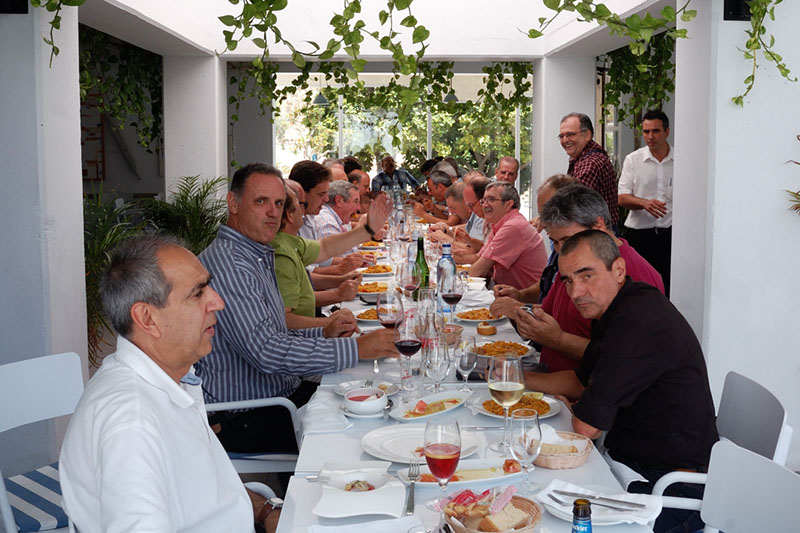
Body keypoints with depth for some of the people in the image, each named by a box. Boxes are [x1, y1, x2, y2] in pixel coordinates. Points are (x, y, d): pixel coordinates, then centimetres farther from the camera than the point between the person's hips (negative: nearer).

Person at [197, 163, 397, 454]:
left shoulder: (260, 256, 16)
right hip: (246, 420, -10)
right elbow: (266, 351, -29)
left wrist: (323, 334, 5)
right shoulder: (227, 264, -19)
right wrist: (356, 348, -26)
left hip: (284, 393, 10)